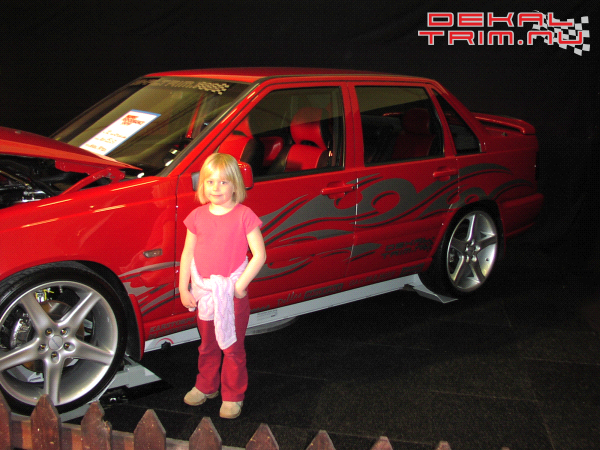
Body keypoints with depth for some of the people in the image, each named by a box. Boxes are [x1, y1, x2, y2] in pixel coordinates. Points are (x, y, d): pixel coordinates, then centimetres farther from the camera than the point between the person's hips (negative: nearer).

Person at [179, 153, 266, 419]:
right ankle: (206, 387, 40)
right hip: (203, 292, 4)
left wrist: (240, 284, -15)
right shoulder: (197, 216, 0)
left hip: (233, 293, -4)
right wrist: (183, 289, 3)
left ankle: (233, 396, 23)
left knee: (232, 348, 7)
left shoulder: (244, 216, -12)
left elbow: (259, 255, -12)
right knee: (207, 345, 20)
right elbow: (188, 254, 6)